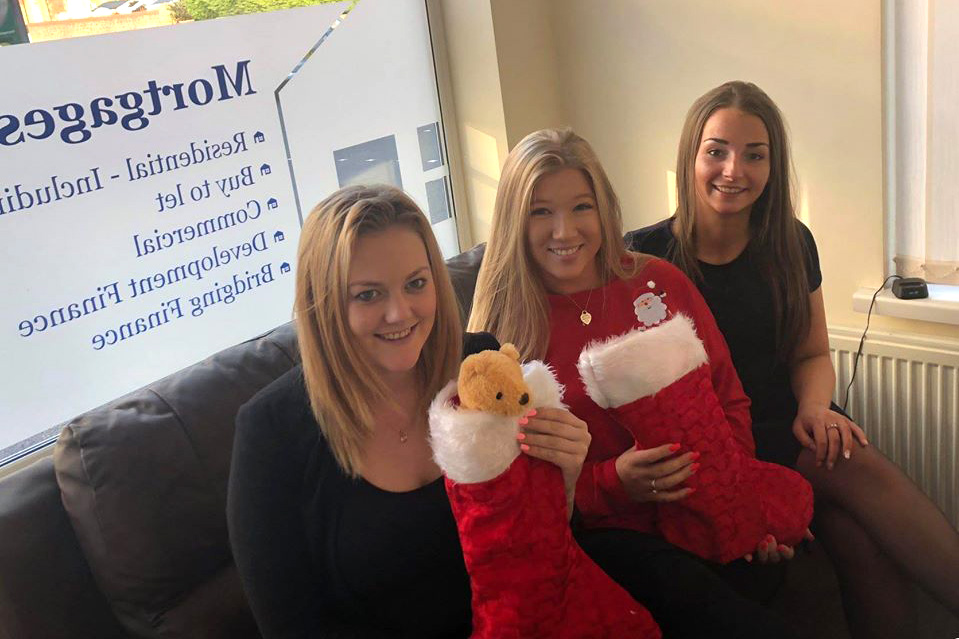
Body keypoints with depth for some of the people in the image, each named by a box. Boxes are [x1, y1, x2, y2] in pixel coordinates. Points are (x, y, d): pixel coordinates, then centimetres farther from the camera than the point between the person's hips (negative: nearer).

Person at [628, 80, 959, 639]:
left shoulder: (791, 245, 7)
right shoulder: (646, 257, -6)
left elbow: (813, 353, 16)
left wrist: (813, 407, -8)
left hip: (786, 428, 4)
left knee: (865, 540, -28)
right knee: (858, 471, -29)